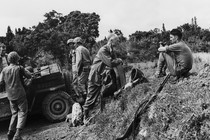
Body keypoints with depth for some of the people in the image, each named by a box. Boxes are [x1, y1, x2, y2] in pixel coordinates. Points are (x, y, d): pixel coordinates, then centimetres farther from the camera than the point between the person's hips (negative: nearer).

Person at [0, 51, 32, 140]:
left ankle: (11, 132, 14)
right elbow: (29, 76, -2)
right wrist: (24, 70, 13)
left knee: (14, 113, 19)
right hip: (20, 94, -4)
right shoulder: (19, 68, -7)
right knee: (22, 113, 3)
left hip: (10, 96, 5)